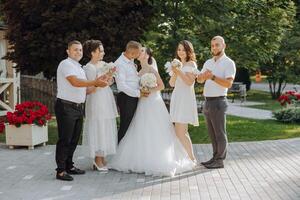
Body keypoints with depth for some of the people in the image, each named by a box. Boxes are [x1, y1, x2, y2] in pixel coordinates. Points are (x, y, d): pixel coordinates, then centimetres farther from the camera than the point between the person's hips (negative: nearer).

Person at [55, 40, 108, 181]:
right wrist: (95, 82, -19)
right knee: (65, 140, -6)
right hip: (66, 107, -9)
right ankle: (60, 171, -1)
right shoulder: (66, 64, -9)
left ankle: (69, 166, 24)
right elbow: (75, 82, -22)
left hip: (78, 107, 9)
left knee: (74, 139, 14)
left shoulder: (79, 67, 21)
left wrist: (97, 82, 5)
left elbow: (83, 88, 19)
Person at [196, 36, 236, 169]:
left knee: (220, 133, -1)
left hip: (218, 102, -7)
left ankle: (220, 161, 5)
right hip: (207, 101, 7)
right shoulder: (208, 62, 16)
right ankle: (215, 157, 23)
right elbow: (199, 79, 8)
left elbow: (228, 83, -19)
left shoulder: (228, 63, -7)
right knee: (212, 133, 13)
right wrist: (203, 75, -14)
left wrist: (213, 77, -27)